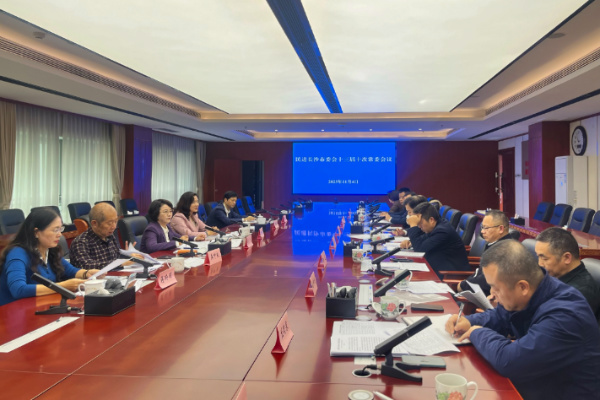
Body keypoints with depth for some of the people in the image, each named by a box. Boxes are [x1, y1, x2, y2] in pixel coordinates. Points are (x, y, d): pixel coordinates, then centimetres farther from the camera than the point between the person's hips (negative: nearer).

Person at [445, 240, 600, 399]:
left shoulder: (563, 316, -31)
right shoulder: (527, 296, -4)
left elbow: (507, 360, -35)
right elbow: (500, 316, 16)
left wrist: (478, 333, -16)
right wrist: (469, 321, -3)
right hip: (530, 384, 8)